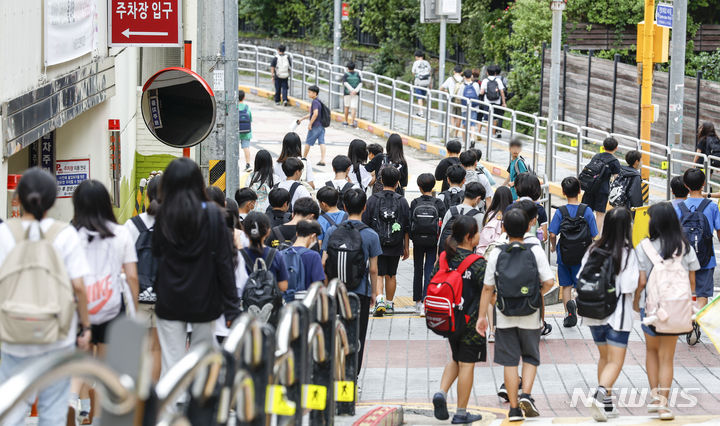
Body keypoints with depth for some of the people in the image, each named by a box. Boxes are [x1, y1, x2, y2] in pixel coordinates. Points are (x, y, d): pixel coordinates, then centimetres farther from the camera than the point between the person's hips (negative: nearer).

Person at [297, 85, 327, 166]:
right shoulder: (319, 101, 14)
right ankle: (323, 160, -3)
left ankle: (304, 158, 19)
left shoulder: (314, 102, -15)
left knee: (308, 142, 6)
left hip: (315, 126, -9)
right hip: (321, 125, 9)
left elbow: (315, 113, -27)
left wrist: (310, 124, -20)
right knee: (321, 142, 2)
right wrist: (302, 118, 25)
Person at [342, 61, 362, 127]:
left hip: (347, 93, -1)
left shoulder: (345, 75, -5)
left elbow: (346, 83, -18)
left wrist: (352, 90, -23)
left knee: (347, 107, 15)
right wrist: (355, 91, -19)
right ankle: (352, 122, -13)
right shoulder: (357, 75, 3)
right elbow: (360, 84, -7)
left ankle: (346, 121, 22)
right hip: (356, 94, 1)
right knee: (353, 108, -3)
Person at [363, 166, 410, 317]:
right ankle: (389, 304, 23)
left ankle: (379, 300, -22)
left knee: (378, 275, -1)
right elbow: (407, 228, 4)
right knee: (391, 275, 14)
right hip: (395, 247, 2)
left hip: (377, 246, -2)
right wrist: (406, 247, 13)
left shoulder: (373, 200, -5)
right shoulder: (402, 201, 0)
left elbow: (365, 224, -1)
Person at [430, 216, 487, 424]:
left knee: (456, 359, 24)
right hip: (471, 321, -6)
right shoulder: (478, 264, -16)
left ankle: (441, 392, 2)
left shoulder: (444, 258, 1)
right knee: (467, 364, 4)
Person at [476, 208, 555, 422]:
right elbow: (549, 282, -12)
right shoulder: (535, 251, -7)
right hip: (530, 316, 0)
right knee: (531, 357, 17)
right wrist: (537, 296, 8)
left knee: (509, 360, 7)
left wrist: (482, 316, 3)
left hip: (504, 317, 0)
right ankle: (526, 394, -4)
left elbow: (488, 288, -3)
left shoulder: (496, 253, -5)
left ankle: (514, 408, 8)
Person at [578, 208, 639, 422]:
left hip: (594, 314, 5)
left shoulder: (594, 249, 0)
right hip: (618, 314, -5)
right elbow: (628, 287, -17)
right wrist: (638, 275, 0)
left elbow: (581, 278, 2)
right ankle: (600, 395, -23)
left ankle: (607, 404, 21)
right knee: (615, 361, -1)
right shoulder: (627, 253, -14)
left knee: (604, 357, 20)